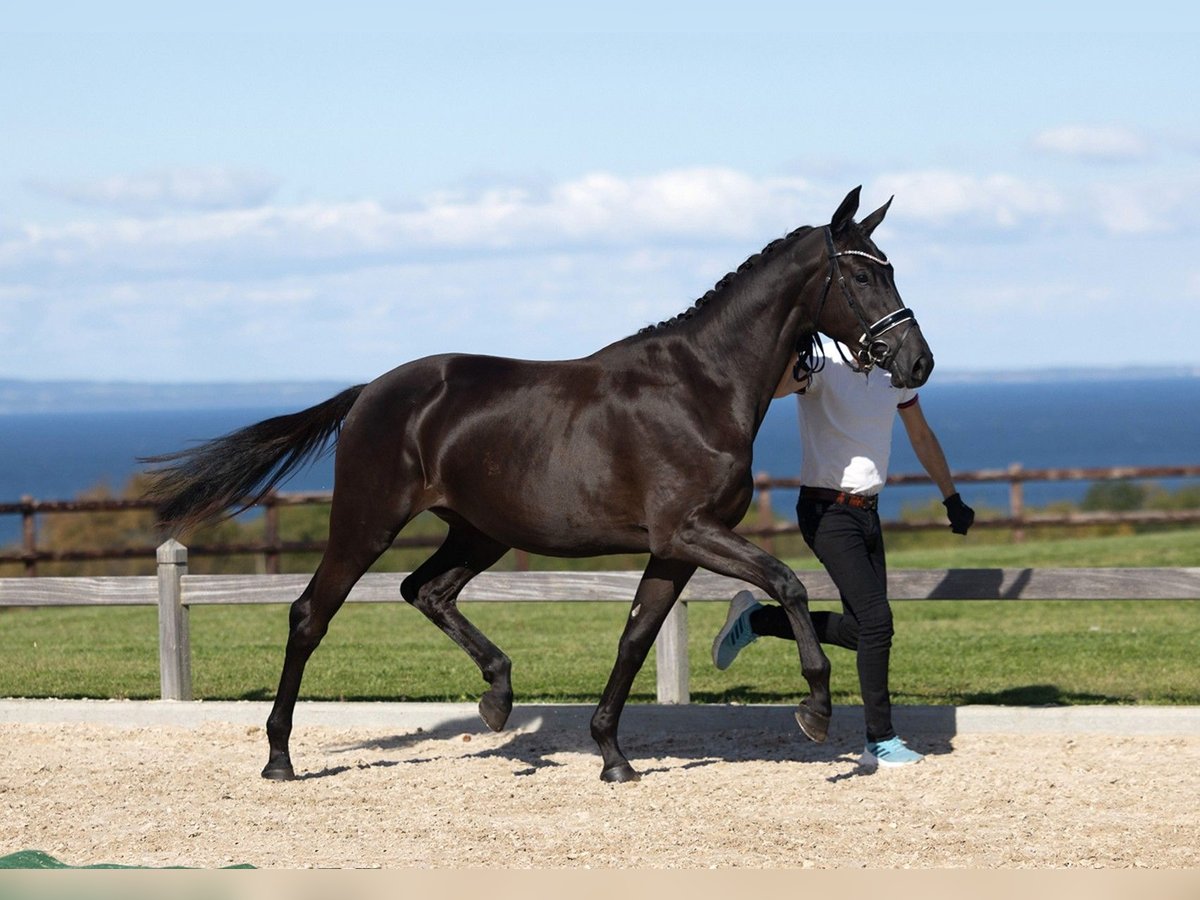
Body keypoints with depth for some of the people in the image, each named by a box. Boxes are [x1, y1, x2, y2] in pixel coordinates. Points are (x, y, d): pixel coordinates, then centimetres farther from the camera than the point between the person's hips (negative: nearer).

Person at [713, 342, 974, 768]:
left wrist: (952, 499, 24)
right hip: (826, 512, -8)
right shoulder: (823, 366, -13)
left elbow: (921, 437, 21)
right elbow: (772, 386, -35)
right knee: (876, 620, -15)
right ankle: (881, 741, -7)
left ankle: (757, 620, 24)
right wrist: (797, 368, -55)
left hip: (867, 512, 8)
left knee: (860, 628, 7)